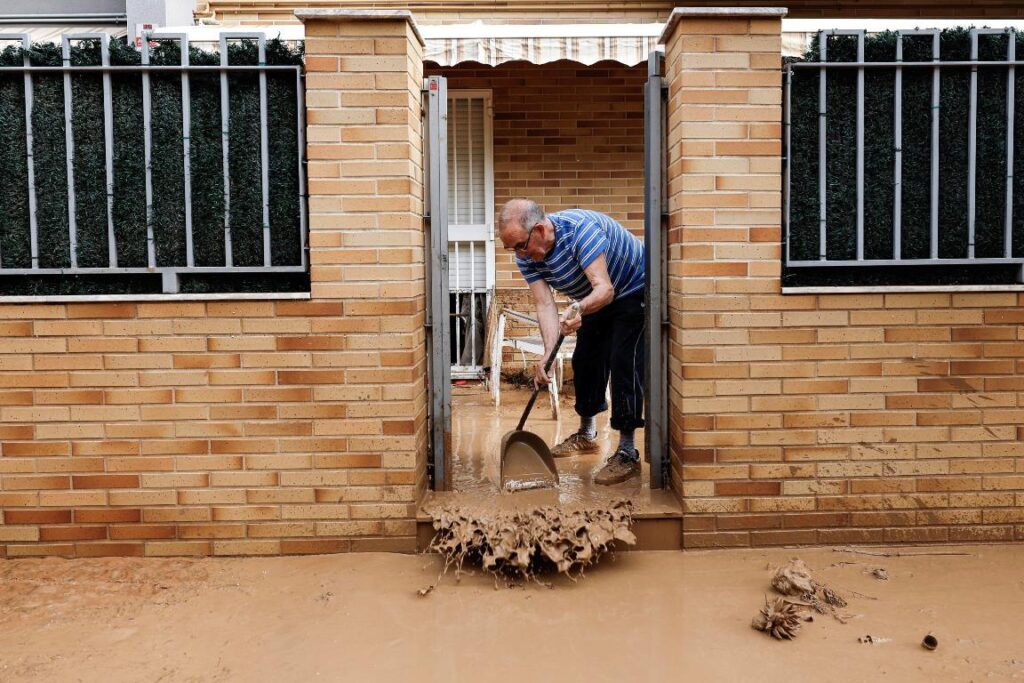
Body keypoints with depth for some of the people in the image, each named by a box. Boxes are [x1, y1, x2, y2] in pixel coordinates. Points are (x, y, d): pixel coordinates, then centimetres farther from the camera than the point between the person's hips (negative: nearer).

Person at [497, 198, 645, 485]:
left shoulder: (580, 227, -36)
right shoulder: (526, 257, -15)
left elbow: (605, 289, -41)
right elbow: (545, 305, -21)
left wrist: (579, 310, -60)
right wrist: (548, 352, -35)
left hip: (634, 292, -7)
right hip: (594, 302, 8)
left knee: (623, 363, -16)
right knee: (585, 361, 10)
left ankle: (627, 454, -13)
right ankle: (587, 435, 30)